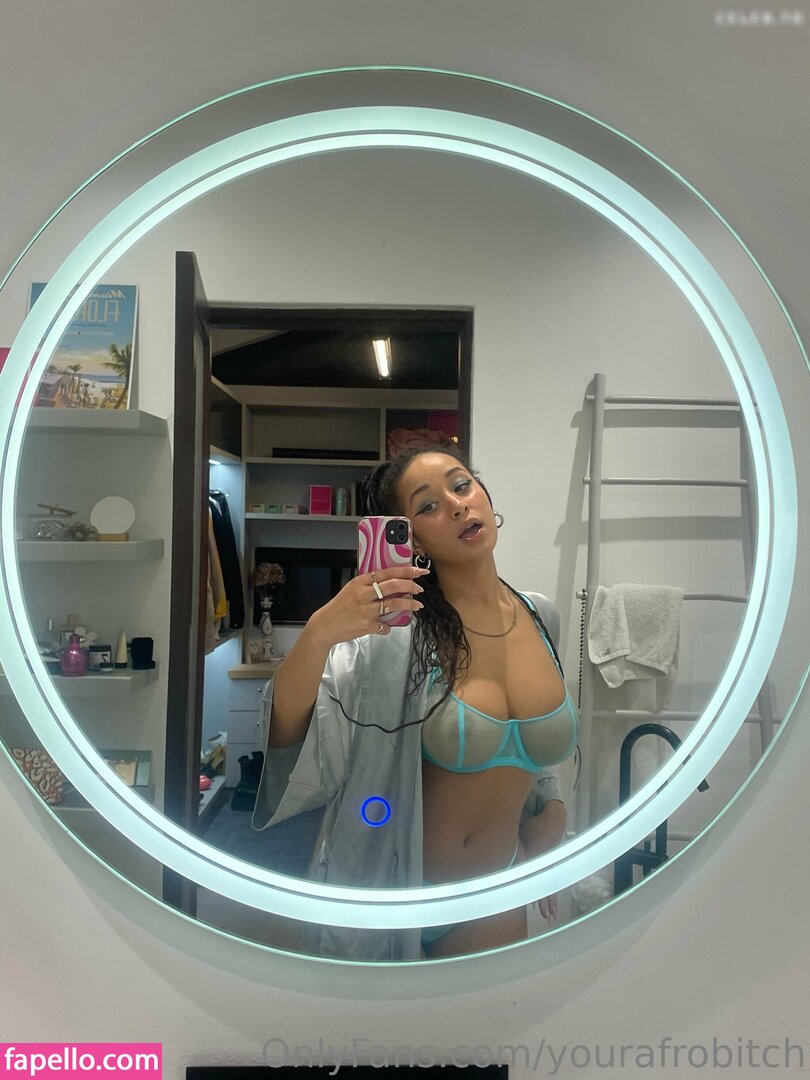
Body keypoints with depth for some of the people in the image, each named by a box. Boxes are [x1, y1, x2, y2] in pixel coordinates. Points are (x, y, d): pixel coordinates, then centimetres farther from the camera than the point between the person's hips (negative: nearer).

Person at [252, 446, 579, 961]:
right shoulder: (394, 628, -22)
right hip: (389, 883, -3)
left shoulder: (539, 614, -5)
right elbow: (286, 736, -30)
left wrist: (548, 804, 0)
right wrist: (320, 633, -46)